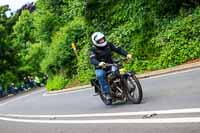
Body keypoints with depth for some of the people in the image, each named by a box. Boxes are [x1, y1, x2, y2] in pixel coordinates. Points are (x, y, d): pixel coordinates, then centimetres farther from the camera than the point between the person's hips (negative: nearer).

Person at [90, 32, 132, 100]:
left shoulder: (108, 44, 1)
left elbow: (118, 49, -2)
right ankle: (107, 93, -28)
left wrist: (127, 54, -19)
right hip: (100, 68, -3)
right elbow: (92, 59, -25)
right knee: (100, 75, -36)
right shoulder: (94, 49, -10)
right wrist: (99, 63, -47)